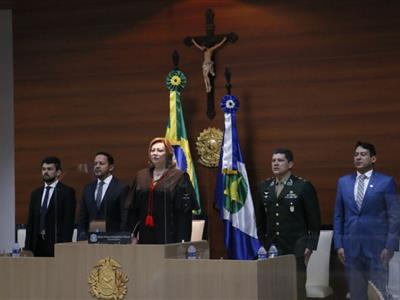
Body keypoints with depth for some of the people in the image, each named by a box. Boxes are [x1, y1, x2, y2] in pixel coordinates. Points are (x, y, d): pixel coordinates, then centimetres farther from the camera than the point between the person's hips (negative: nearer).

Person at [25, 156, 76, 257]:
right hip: (37, 244, 5)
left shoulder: (67, 192, -1)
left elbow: (69, 222, -7)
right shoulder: (35, 194, 16)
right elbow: (30, 223, 15)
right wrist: (28, 248, 7)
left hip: (56, 243, -5)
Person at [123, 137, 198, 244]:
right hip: (145, 234, 4)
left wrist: (182, 239, -13)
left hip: (168, 236, -3)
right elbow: (132, 208, 11)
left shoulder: (179, 177, -1)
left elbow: (184, 210, -7)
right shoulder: (141, 176, 12)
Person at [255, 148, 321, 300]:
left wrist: (310, 246, -8)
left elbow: (314, 220, -3)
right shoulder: (264, 187, 11)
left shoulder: (304, 186, -3)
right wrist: (262, 244, 13)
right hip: (271, 248, 4)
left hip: (296, 247, -4)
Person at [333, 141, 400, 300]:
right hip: (351, 247, 3)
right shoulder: (343, 182, 10)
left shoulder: (386, 182, -1)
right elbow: (338, 216, 11)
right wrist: (338, 244, 4)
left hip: (376, 246, -3)